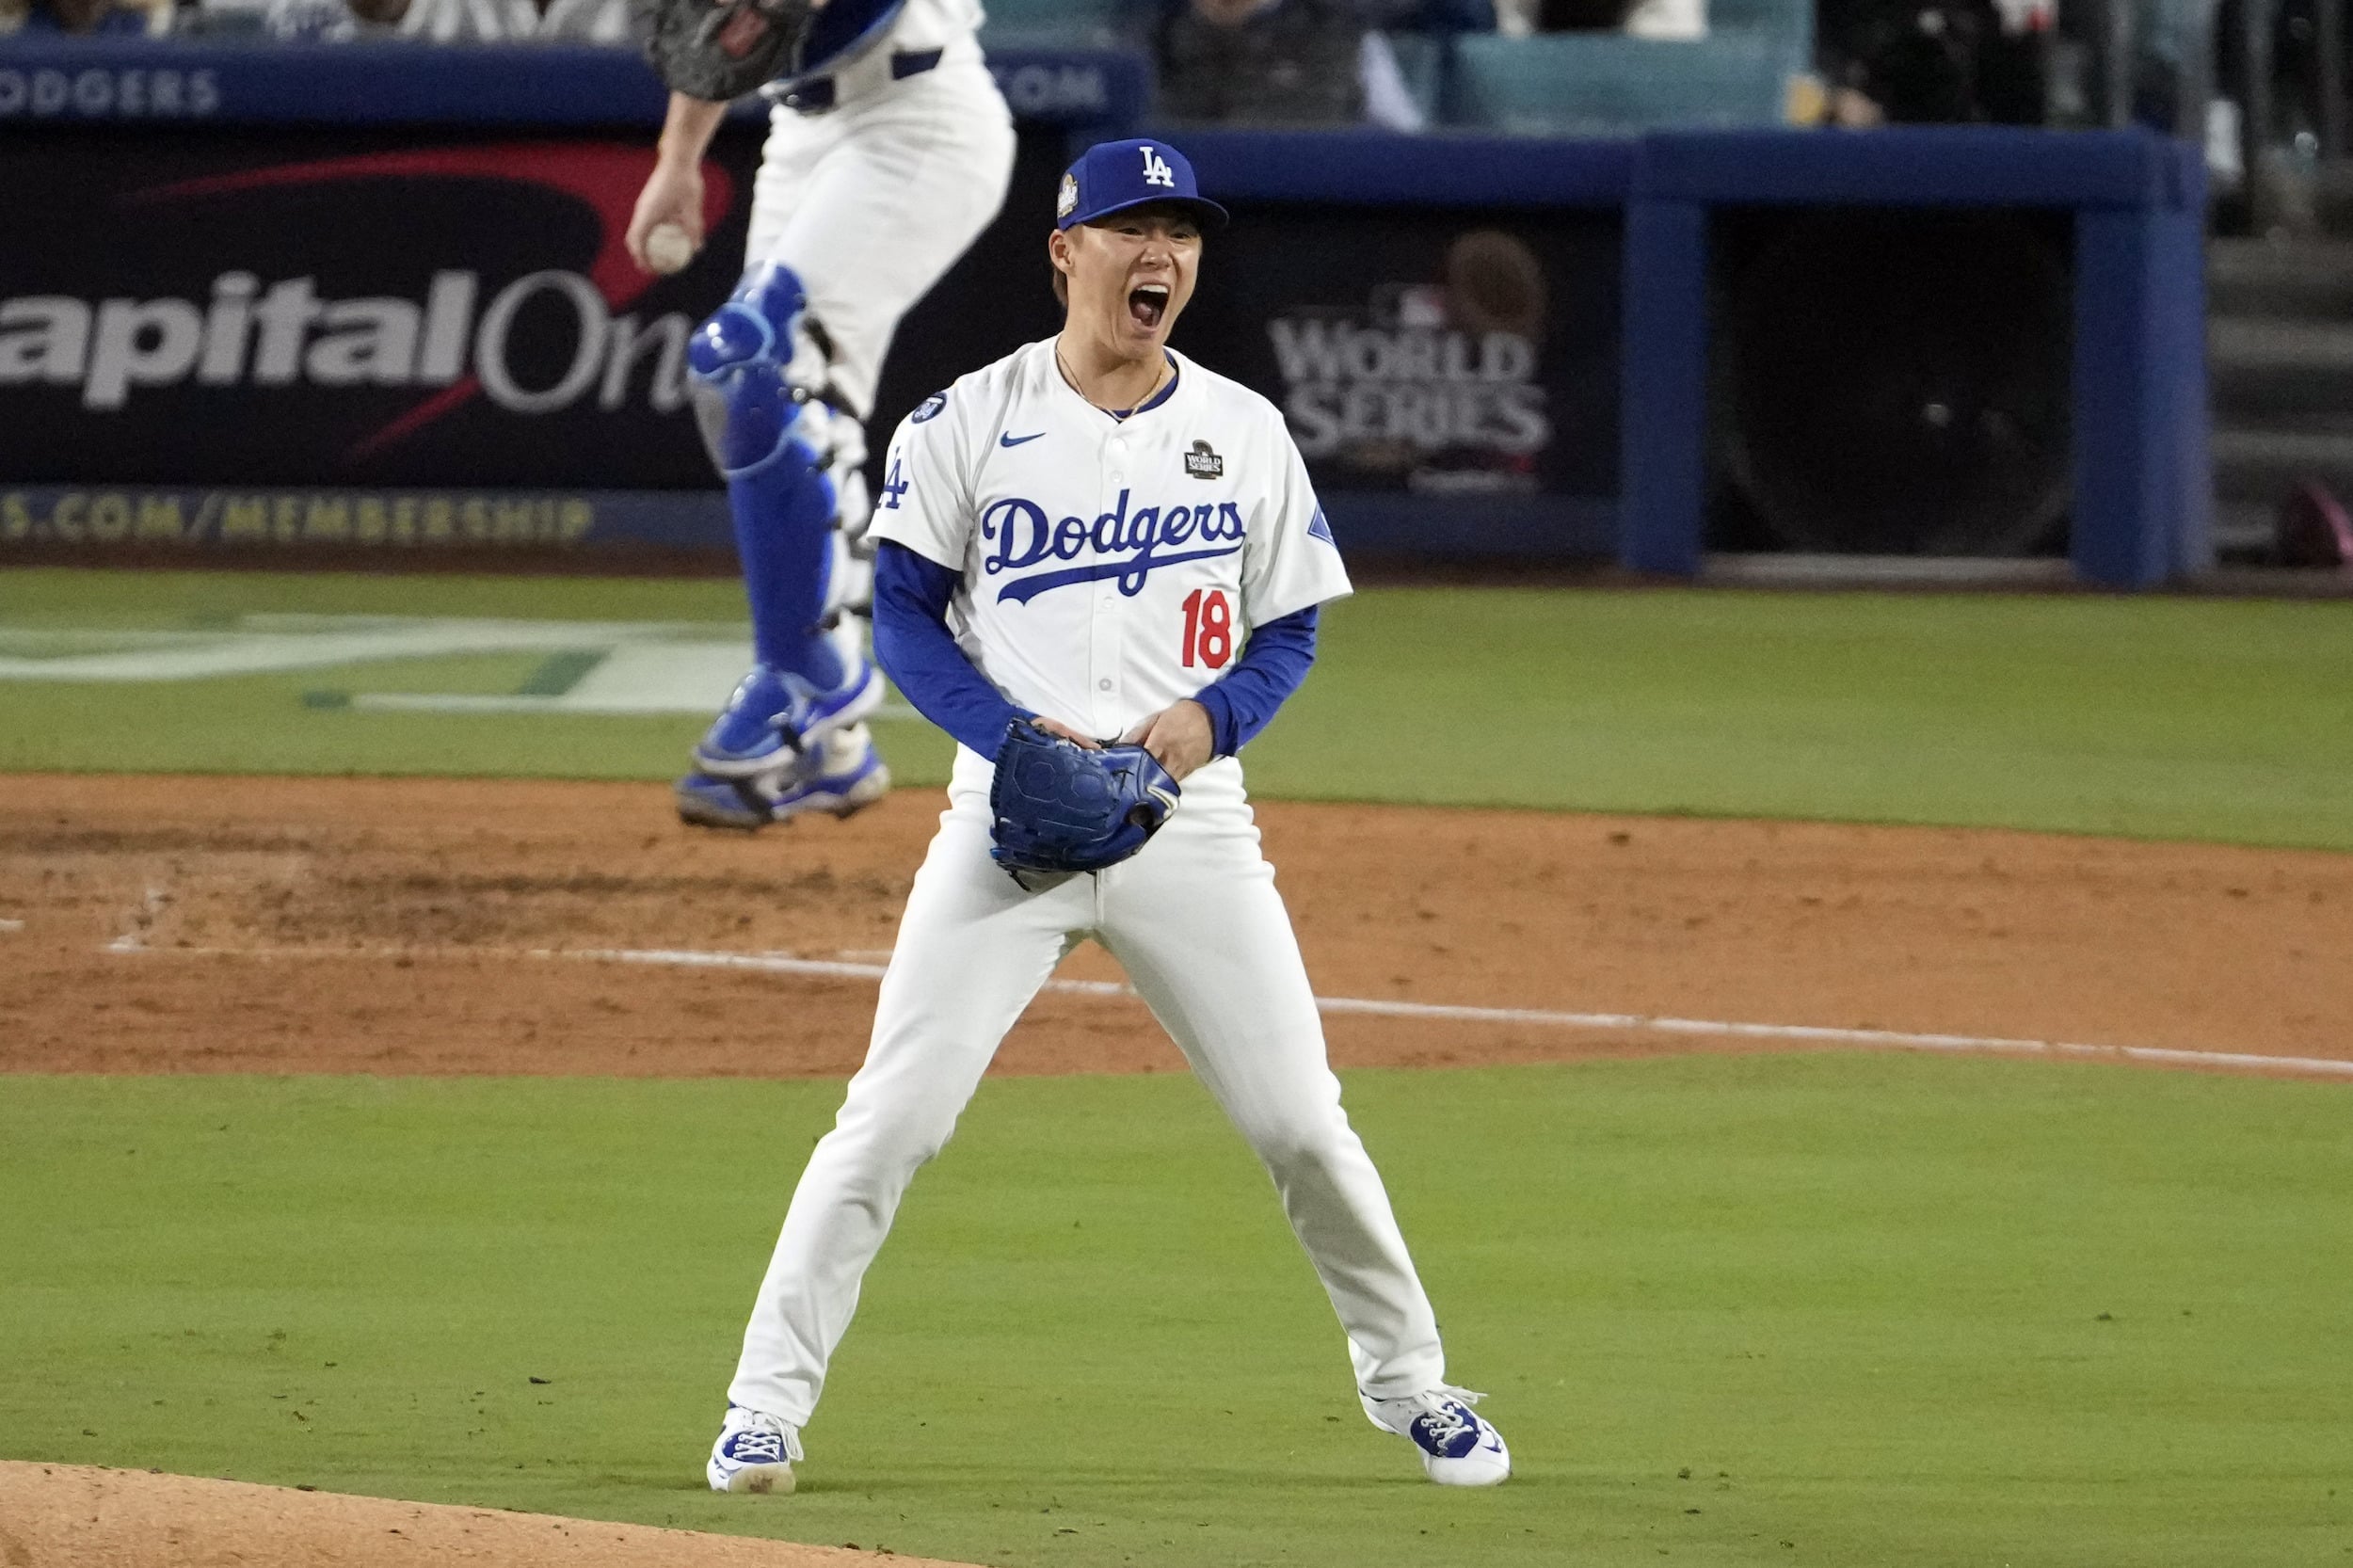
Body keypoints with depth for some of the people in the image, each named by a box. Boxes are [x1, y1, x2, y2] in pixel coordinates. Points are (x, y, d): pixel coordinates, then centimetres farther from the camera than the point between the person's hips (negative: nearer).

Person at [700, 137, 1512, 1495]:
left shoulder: (1246, 433, 7)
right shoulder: (970, 423, 0)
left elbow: (1291, 632, 10)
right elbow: (906, 616, 0)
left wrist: (1213, 715, -11)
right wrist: (1020, 735, -14)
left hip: (1190, 821, 2)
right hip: (1010, 810, -2)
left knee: (1302, 1124, 2)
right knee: (894, 1117, -9)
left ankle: (1408, 1381, 20)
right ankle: (768, 1404, -2)